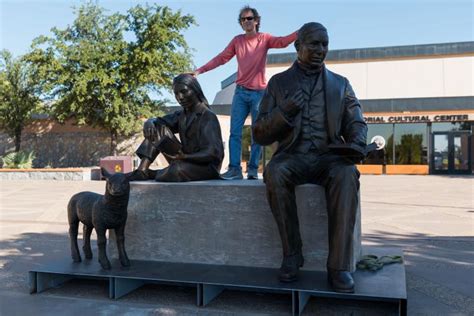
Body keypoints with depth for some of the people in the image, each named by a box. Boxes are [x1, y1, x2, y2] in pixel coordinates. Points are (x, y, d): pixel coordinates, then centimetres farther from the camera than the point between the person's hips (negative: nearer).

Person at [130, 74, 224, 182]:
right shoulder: (181, 115, 9)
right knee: (157, 128, -2)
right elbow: (156, 121, 9)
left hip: (207, 166, -7)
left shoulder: (208, 117, -15)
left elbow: (214, 154, -24)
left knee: (177, 170, -38)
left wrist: (185, 157, -37)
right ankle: (142, 170, -13)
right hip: (187, 161, 7)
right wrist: (149, 123, -16)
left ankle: (149, 174, -7)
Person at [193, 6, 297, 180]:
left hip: (259, 92, -2)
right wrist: (200, 70, -2)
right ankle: (234, 168, -2)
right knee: (235, 132, -4)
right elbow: (221, 58, 6)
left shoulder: (264, 38, 2)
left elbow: (283, 42, -14)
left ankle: (253, 169, 6)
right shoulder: (237, 40, 9)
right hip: (241, 92, 2)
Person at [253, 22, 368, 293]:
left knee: (347, 175, -34)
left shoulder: (340, 84, 16)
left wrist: (357, 144, -14)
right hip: (292, 156, 0)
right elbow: (260, 135, 5)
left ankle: (339, 265, -30)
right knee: (275, 173, -35)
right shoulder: (278, 82, 10)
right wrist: (284, 111, -14)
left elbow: (356, 124, 11)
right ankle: (292, 253, -20)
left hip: (330, 156, 1)